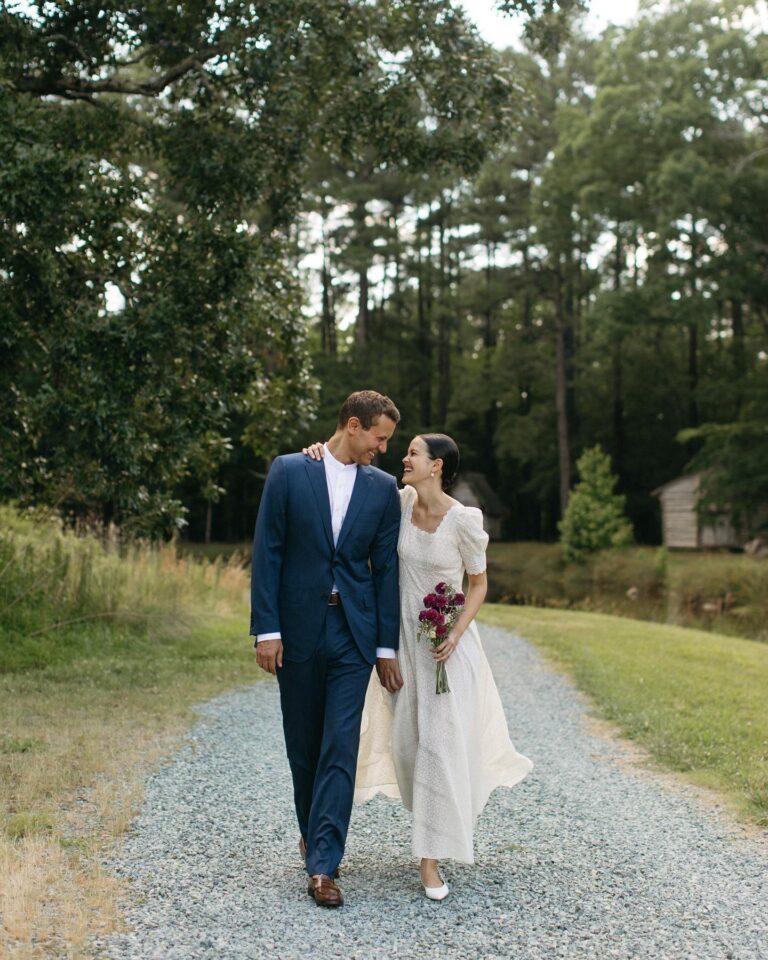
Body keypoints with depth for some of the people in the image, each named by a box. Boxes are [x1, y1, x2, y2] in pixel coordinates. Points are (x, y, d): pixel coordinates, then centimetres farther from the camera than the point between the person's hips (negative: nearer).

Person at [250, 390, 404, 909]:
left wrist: (387, 647, 2)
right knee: (304, 744, 12)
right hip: (297, 628, 0)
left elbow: (386, 569, 5)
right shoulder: (288, 471, -1)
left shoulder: (383, 487, 5)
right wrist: (266, 628, -9)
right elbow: (267, 552, -3)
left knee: (340, 746, -6)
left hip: (353, 632, 1)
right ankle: (315, 833, 35)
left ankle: (323, 864, -2)